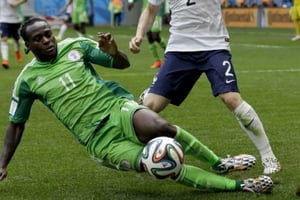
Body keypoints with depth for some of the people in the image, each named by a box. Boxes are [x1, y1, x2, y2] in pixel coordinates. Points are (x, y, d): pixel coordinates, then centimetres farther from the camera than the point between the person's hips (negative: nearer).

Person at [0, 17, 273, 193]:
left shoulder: (74, 45, 6)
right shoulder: (27, 79, 3)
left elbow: (123, 64, 9)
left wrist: (114, 52, -15)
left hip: (116, 106, 1)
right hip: (98, 138, -1)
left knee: (160, 127, -36)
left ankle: (219, 164, -13)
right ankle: (237, 185, -19)